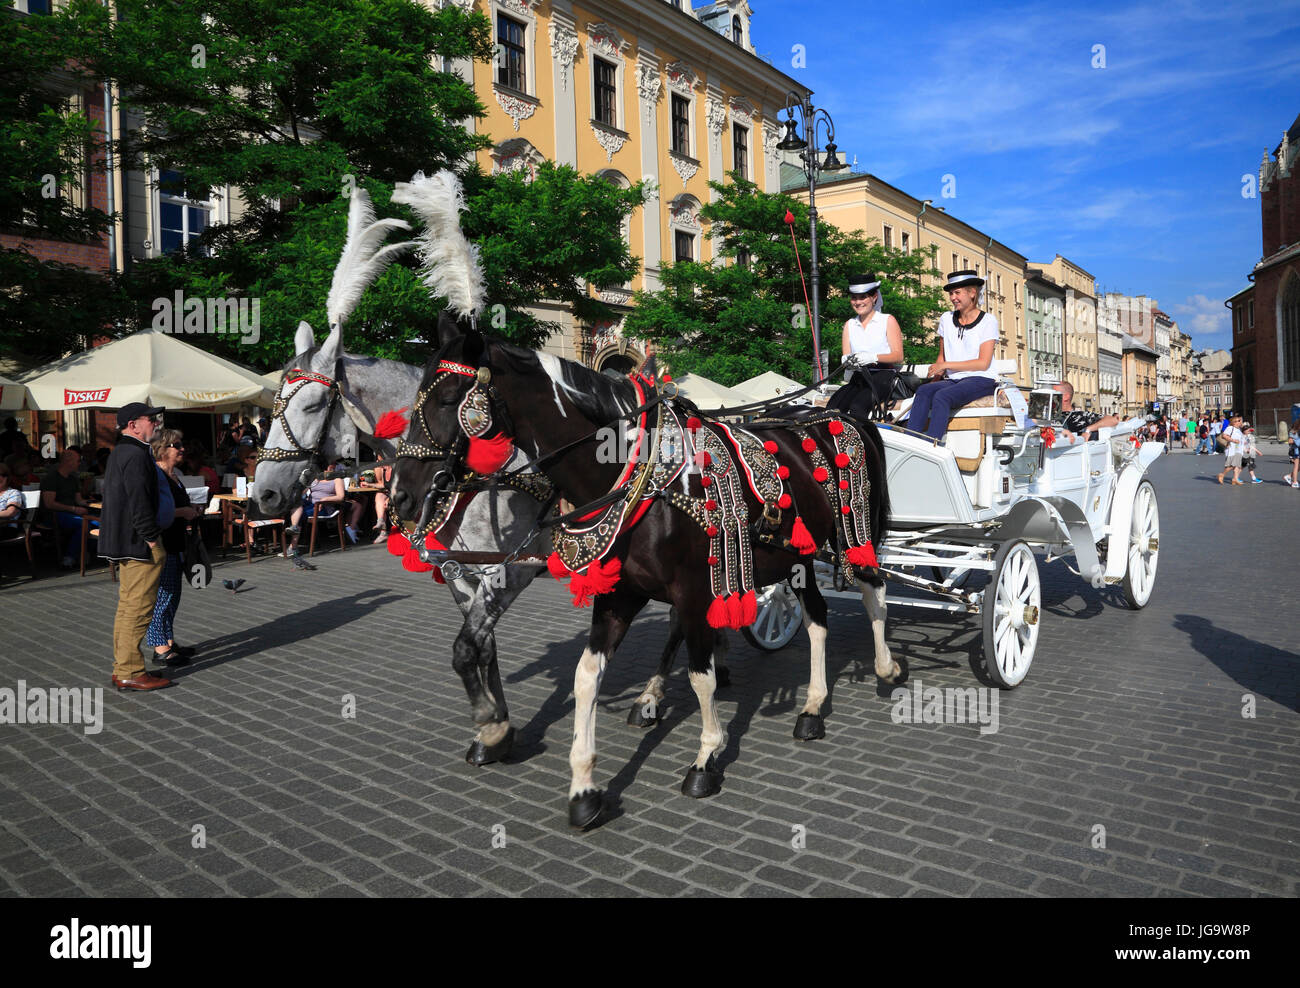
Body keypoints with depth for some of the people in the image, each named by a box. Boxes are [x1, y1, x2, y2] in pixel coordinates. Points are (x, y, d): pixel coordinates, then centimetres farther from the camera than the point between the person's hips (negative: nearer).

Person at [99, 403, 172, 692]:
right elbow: (140, 502, -22)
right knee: (138, 608, -6)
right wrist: (152, 539, -19)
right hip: (139, 544, -11)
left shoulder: (119, 452, 18)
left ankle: (123, 668, 24)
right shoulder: (137, 454, -17)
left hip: (125, 542, 11)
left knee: (127, 606, 16)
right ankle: (130, 673, -1)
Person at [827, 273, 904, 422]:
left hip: (883, 376, -4)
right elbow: (845, 357, 14)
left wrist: (874, 357, -20)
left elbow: (898, 356, -1)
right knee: (833, 407, -27)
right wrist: (848, 361, -12)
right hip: (858, 378, 4)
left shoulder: (888, 320, 8)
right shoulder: (849, 324, 21)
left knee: (857, 407, -34)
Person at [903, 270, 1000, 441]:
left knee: (941, 396, -34)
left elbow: (983, 363, -6)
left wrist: (946, 365, -10)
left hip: (981, 380, -4)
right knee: (923, 391, -29)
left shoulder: (988, 321, 2)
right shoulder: (946, 319, 16)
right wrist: (936, 378, 1)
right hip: (952, 381, 4)